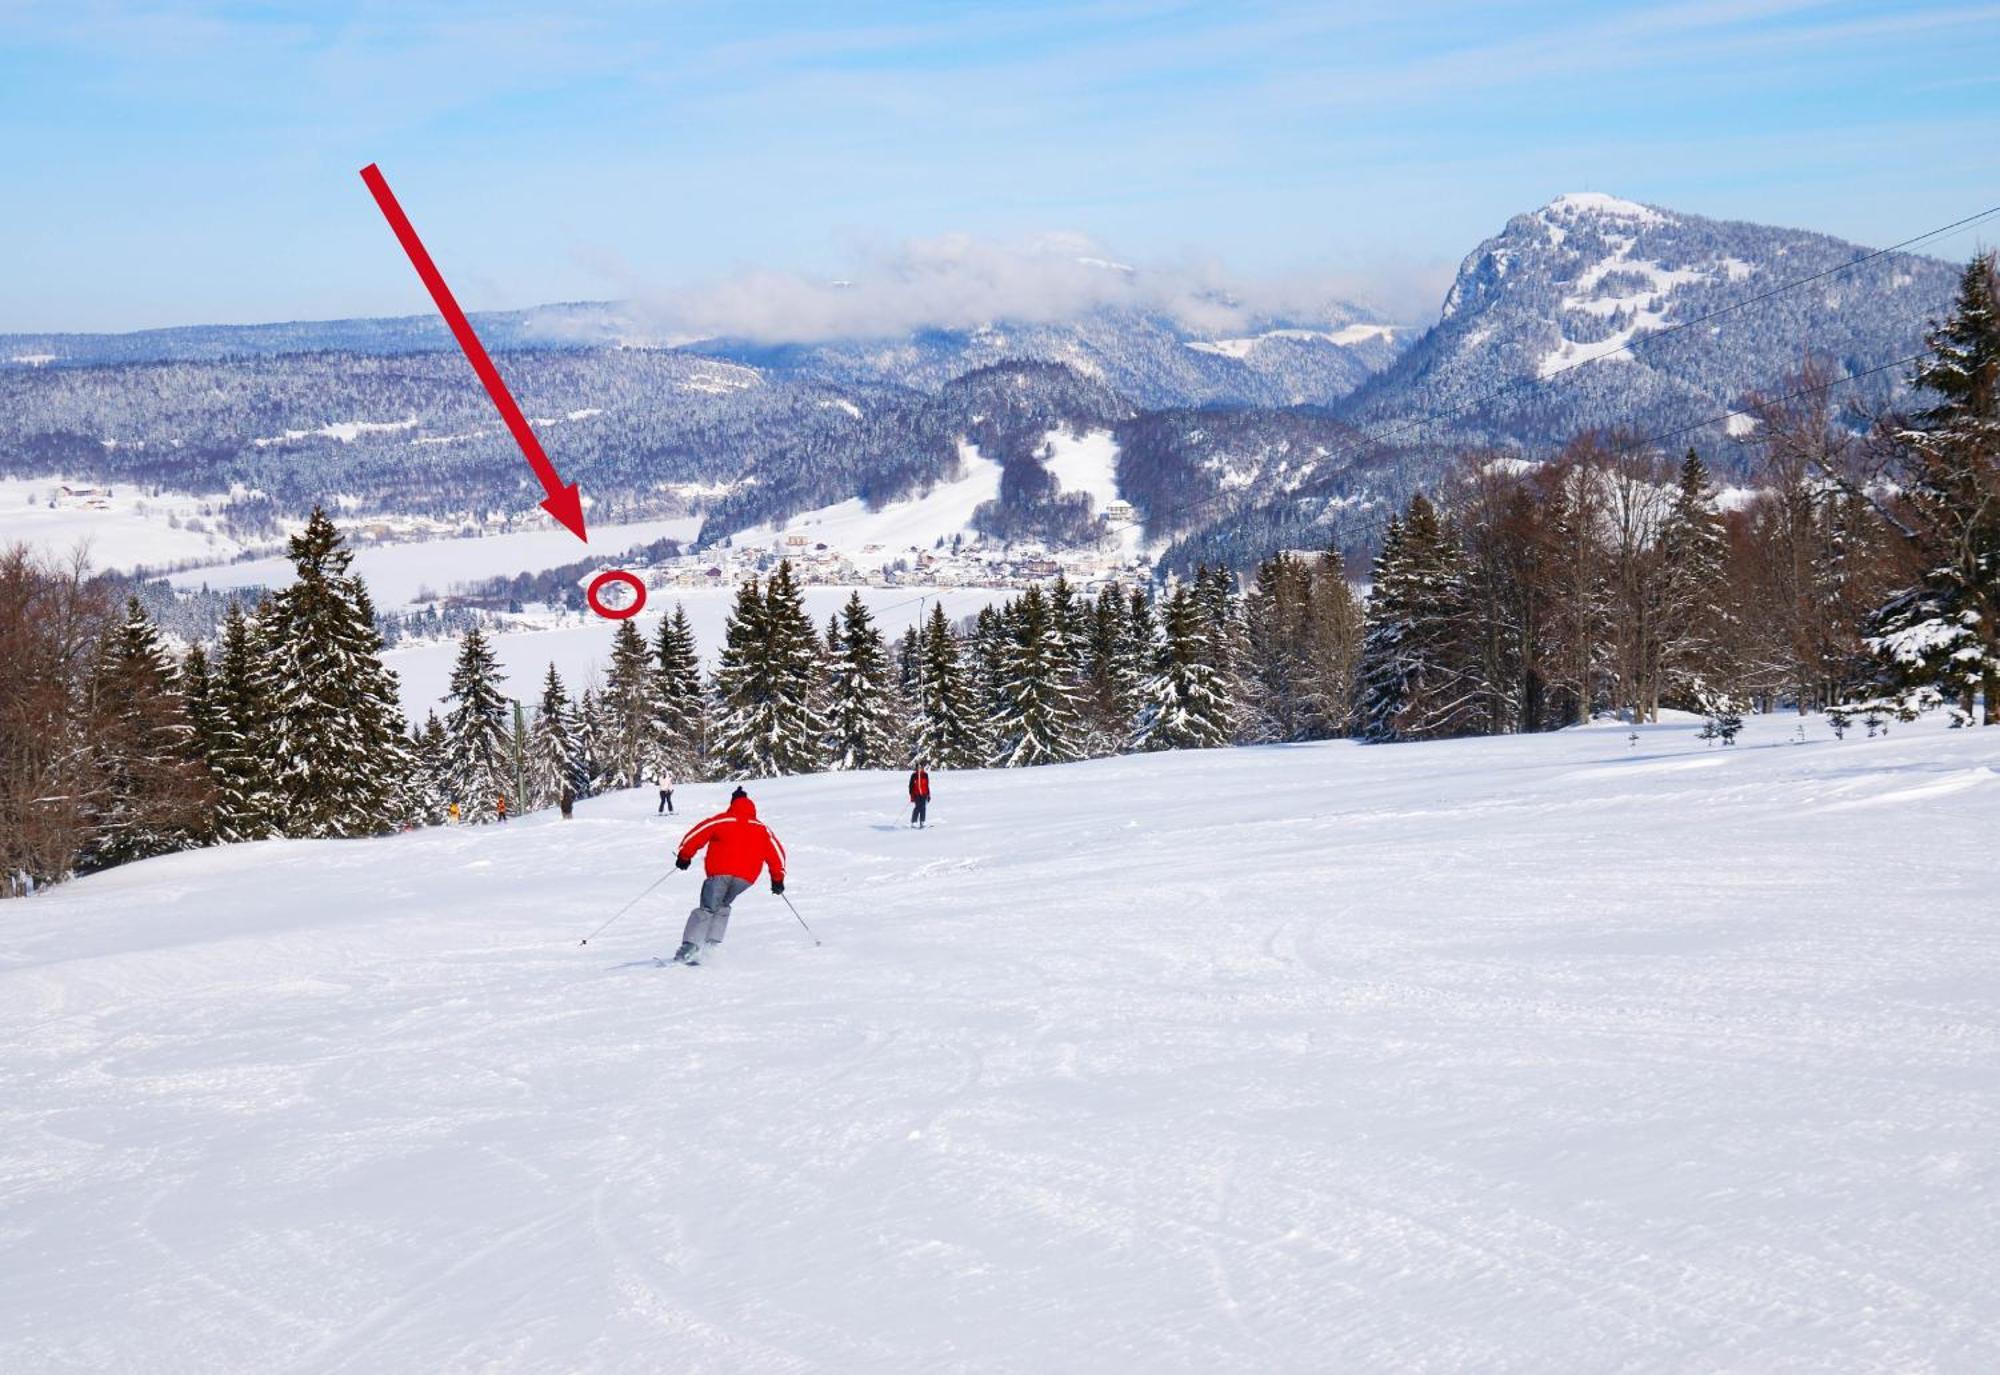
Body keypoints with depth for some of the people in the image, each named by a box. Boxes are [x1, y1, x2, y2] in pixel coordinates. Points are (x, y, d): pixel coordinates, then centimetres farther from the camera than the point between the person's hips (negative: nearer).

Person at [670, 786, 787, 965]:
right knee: (722, 906, 24)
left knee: (707, 909, 4)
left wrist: (684, 856, 14)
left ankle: (689, 947, -14)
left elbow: (697, 835, 5)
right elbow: (776, 852, 17)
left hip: (720, 872, -2)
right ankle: (712, 944, 7)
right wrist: (778, 878, 22)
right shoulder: (762, 829, 18)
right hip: (746, 876, 2)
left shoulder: (721, 821, 10)